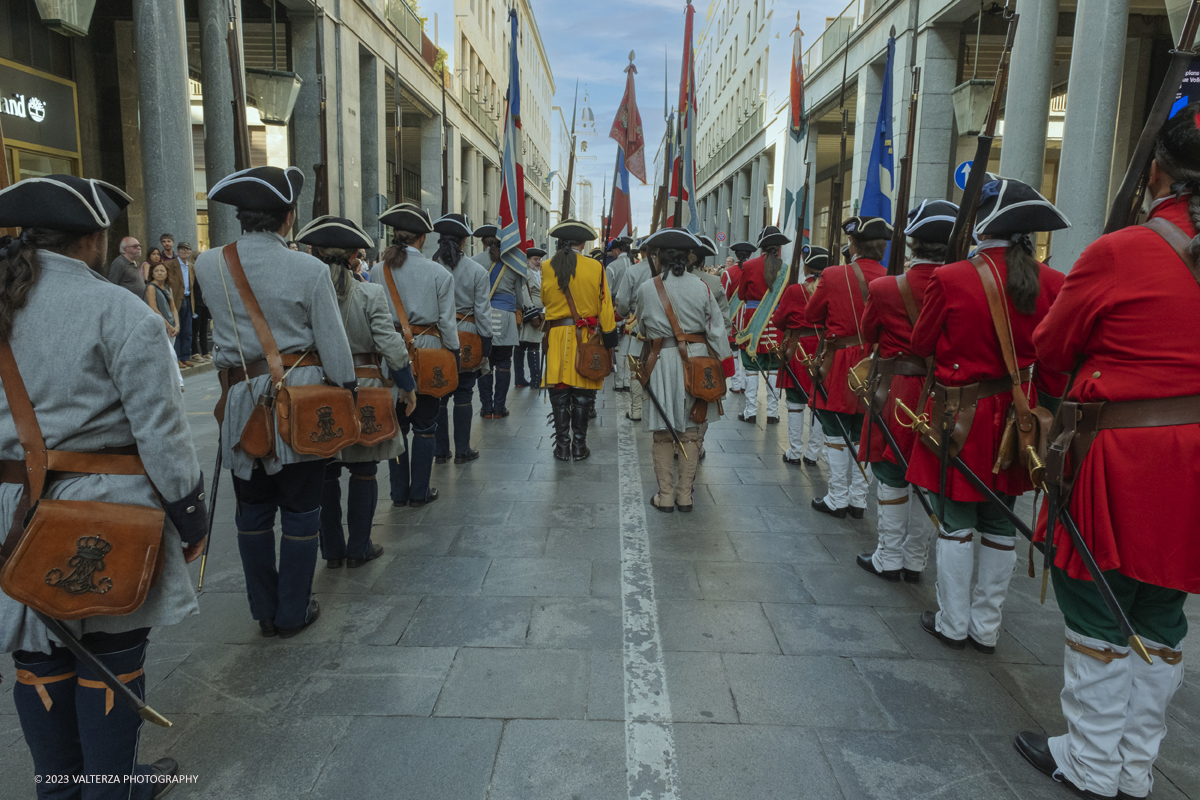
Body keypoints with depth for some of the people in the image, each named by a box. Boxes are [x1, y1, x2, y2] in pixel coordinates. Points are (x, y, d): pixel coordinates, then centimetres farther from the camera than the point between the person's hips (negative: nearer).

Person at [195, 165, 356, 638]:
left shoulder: (208, 266, -2)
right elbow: (334, 348, -9)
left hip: (240, 400, 4)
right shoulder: (309, 271, -13)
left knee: (253, 510, 16)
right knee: (300, 510, 9)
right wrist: (347, 394, 6)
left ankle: (264, 611, 29)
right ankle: (293, 614, 21)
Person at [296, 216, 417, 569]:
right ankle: (358, 549, 17)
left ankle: (331, 550, 21)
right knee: (363, 471, 10)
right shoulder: (371, 294, -10)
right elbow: (390, 345, -11)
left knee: (326, 474, 13)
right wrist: (407, 385, 0)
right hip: (364, 391, -2)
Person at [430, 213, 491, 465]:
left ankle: (440, 451, 16)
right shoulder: (477, 270, -6)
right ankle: (462, 451, 13)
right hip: (466, 337, -1)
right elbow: (482, 311, -5)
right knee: (463, 395, 7)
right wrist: (486, 344, 2)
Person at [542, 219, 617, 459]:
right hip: (586, 337, -1)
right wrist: (609, 340, 4)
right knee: (582, 394, 8)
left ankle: (562, 446, 11)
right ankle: (579, 446, 13)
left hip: (557, 337, 1)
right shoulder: (595, 267, -6)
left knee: (559, 393, 8)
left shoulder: (547, 268, -1)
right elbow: (604, 306, -3)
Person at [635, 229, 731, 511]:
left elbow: (641, 326, 10)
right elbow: (716, 328, 0)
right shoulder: (702, 287, -3)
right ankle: (684, 495, 17)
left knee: (663, 433, 9)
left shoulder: (647, 288, -3)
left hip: (662, 361, -1)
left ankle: (665, 496, 13)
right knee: (691, 430, 10)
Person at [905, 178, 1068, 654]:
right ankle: (987, 627, 26)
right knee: (1000, 525, 14)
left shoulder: (949, 279, -15)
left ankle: (953, 624, 19)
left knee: (956, 522, 8)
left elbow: (920, 345, -3)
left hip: (958, 416, -4)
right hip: (1012, 418, 4)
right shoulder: (1051, 283, -3)